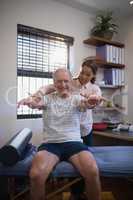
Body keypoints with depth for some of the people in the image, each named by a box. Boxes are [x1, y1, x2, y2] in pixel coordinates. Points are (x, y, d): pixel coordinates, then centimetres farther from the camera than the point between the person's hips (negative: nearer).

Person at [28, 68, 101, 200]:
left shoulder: (76, 98, 8)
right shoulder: (48, 98, 8)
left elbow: (85, 102, -14)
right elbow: (37, 103, -13)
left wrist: (90, 102, -39)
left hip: (73, 142, 1)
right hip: (50, 144, 0)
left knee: (93, 171, -26)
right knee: (36, 174, -28)